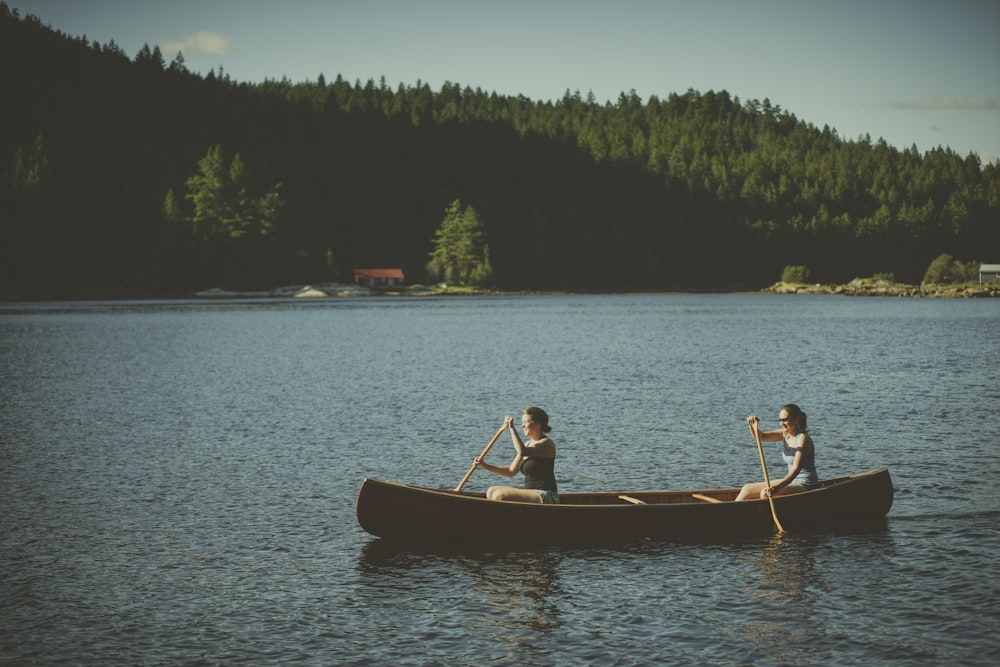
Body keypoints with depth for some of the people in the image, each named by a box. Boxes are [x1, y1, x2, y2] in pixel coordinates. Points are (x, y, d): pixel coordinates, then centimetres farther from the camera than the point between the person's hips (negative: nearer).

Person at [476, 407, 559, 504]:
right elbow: (511, 471, 16)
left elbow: (522, 452, -30)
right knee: (491, 492, 3)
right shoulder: (528, 444, 16)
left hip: (546, 497, -9)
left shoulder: (547, 443, -12)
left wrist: (512, 428, -23)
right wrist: (486, 466, 7)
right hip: (532, 493, 9)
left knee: (499, 496, -21)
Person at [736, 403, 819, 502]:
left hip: (805, 486, -9)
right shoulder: (785, 434, 6)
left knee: (765, 493, -29)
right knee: (747, 489, 0)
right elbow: (761, 437, 1)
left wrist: (778, 487, -39)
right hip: (791, 481, 9)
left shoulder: (803, 438, -19)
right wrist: (753, 426, -22)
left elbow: (796, 469, -27)